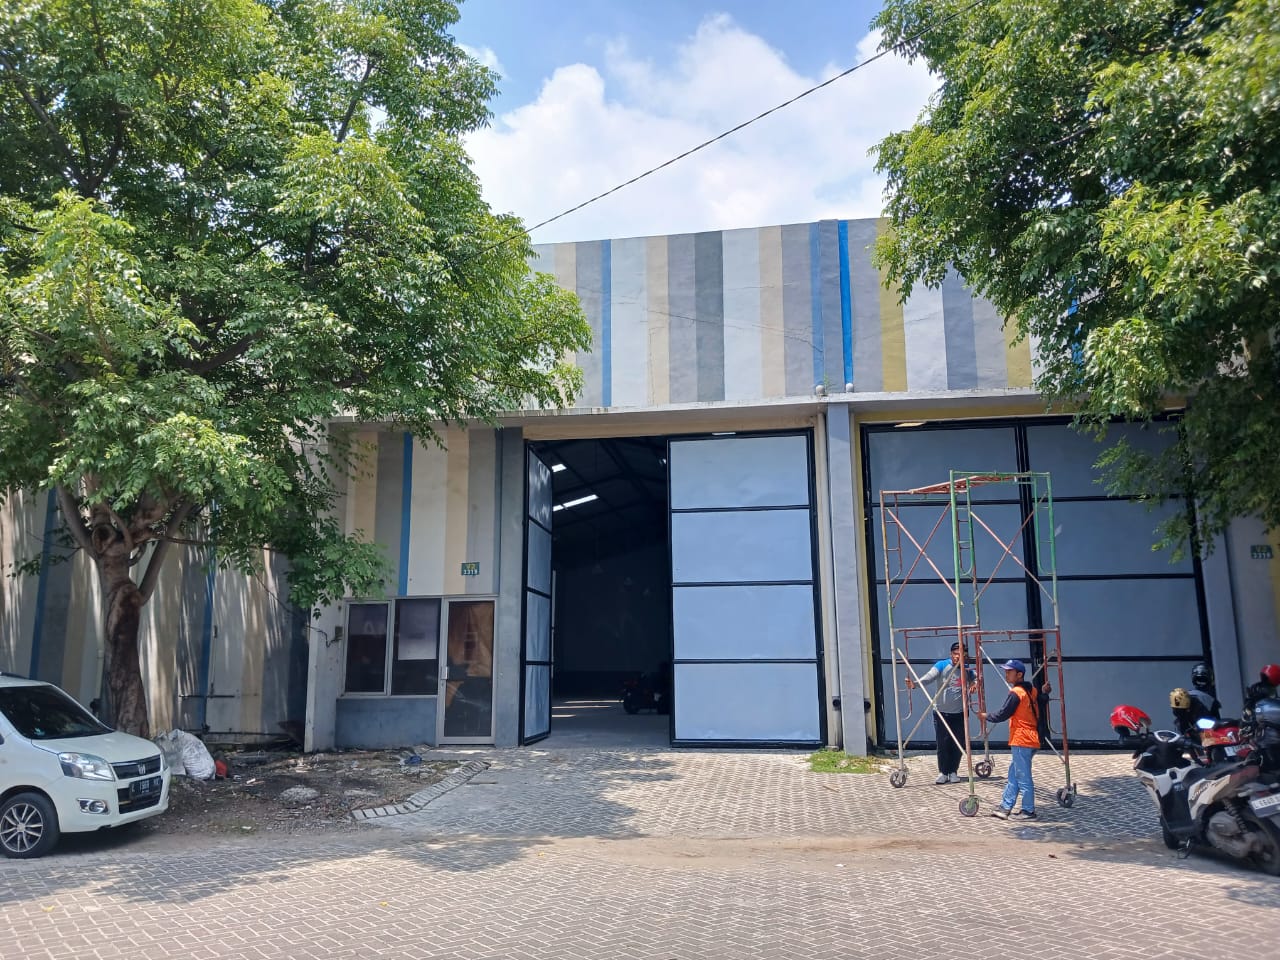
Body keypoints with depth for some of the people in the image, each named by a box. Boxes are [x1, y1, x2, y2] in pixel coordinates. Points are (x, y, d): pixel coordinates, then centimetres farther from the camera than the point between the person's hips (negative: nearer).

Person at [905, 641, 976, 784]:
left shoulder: (967, 670, 5)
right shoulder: (942, 666, -9)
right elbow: (929, 676, -23)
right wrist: (915, 684, -42)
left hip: (959, 714, 3)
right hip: (941, 712, -3)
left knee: (958, 744, 6)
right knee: (943, 744, -2)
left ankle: (953, 772, 21)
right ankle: (943, 772, 12)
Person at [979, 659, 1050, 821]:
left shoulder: (1015, 693, -14)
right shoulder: (1032, 691, 11)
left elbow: (1002, 715, -13)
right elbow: (1040, 712, 15)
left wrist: (986, 716, 3)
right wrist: (1044, 693, 18)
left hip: (1021, 741, -9)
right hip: (1032, 739, 9)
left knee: (1023, 777, -1)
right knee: (1014, 775, 14)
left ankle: (1028, 811, 6)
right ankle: (1005, 808, 19)